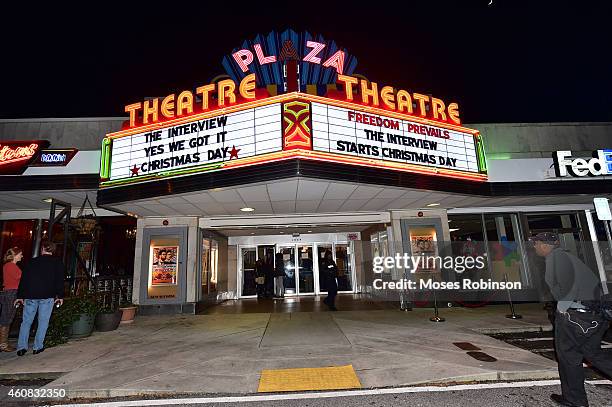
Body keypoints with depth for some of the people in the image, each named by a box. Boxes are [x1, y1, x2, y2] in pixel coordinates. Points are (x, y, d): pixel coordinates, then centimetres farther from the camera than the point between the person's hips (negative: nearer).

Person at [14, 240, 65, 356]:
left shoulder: (32, 261, 9)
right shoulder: (57, 262, 2)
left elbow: (23, 279, 9)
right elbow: (60, 280, -3)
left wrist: (20, 296, 15)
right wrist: (60, 296, 2)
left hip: (30, 296, 2)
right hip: (47, 296, -2)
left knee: (26, 321, 11)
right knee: (43, 321, 5)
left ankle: (21, 347, 8)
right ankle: (37, 347, 7)